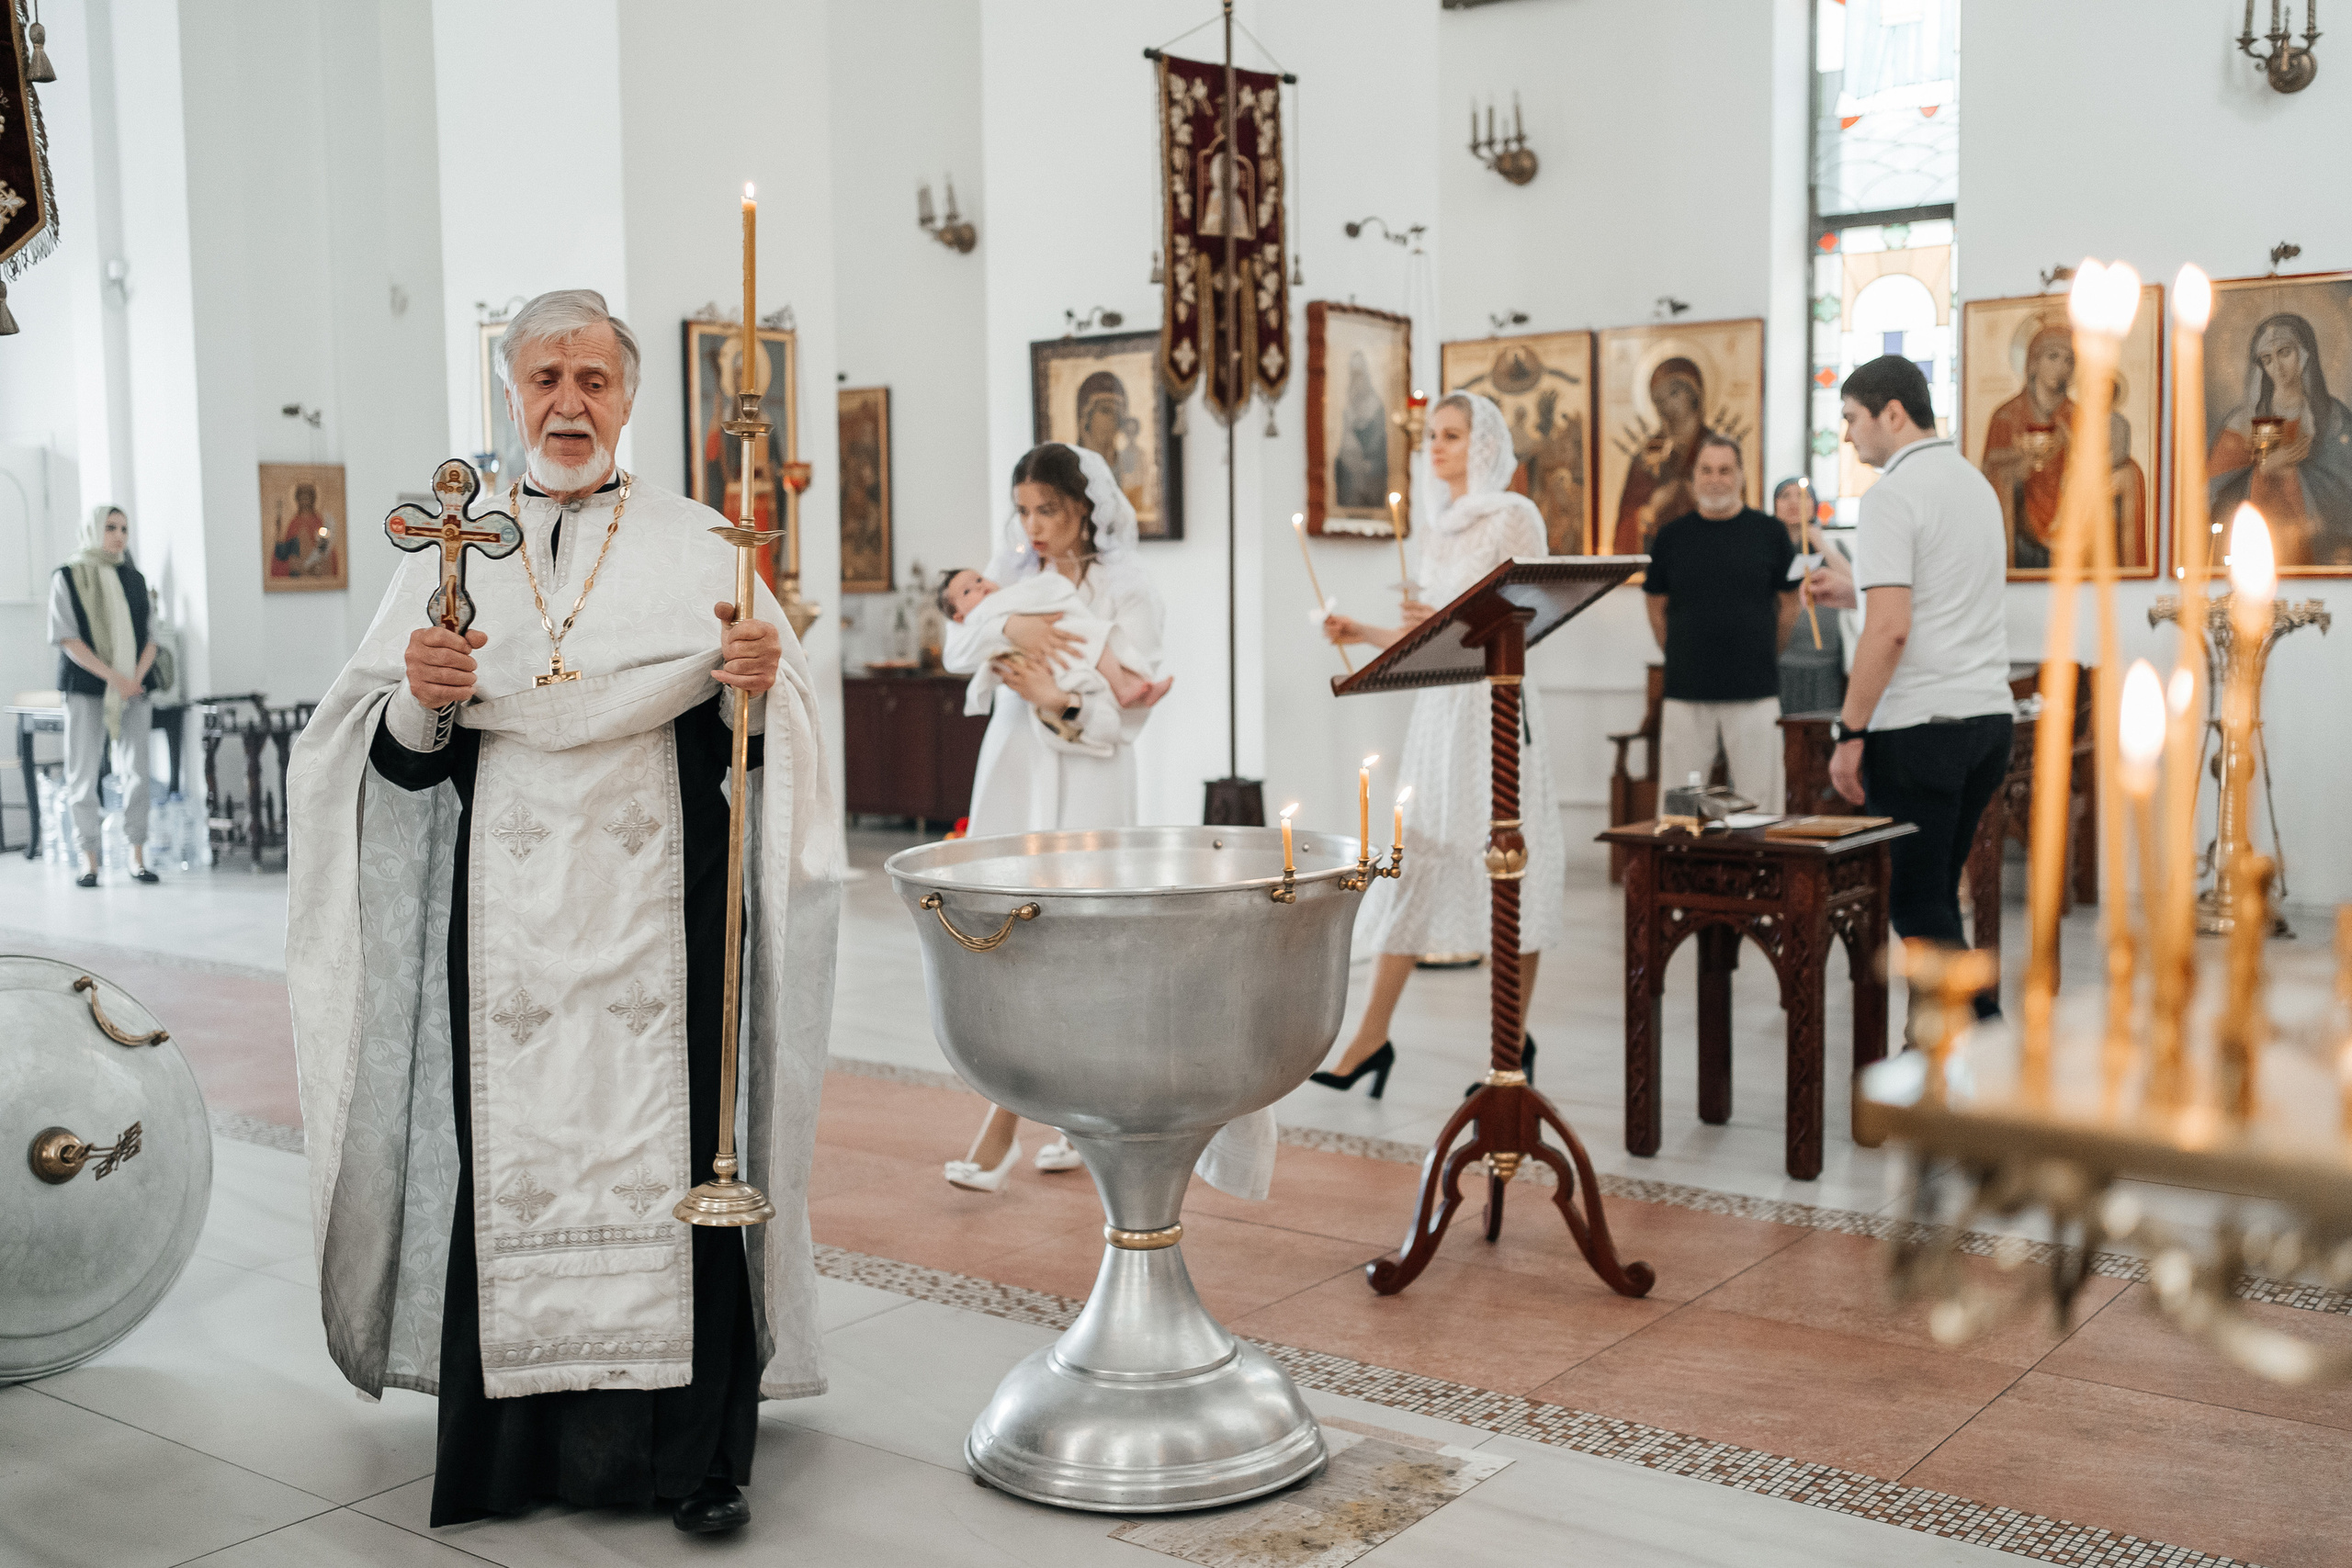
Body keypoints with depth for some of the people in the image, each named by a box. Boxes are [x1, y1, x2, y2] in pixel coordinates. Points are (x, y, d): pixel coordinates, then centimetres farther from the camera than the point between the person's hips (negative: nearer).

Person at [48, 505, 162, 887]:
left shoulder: (135, 579, 13)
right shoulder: (67, 578, 2)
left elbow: (150, 636, 10)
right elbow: (67, 638, -6)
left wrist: (137, 677, -9)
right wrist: (113, 676, -16)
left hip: (133, 688, 3)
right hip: (85, 688, -3)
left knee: (137, 771, -2)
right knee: (84, 773, -2)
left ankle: (137, 857, 3)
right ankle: (89, 860, 3)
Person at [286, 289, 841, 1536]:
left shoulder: (692, 545, 6)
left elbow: (749, 742, 3)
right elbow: (397, 763, 7)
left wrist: (755, 688, -18)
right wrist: (420, 701, -14)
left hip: (659, 911, -1)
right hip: (506, 912, 2)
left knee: (673, 1149, -3)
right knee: (508, 1152, 0)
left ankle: (694, 1443, 7)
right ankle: (514, 1432, 14)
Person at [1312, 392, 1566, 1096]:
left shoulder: (1515, 517, -4)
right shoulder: (1442, 528, 17)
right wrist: (1364, 634, 7)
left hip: (1494, 706, -7)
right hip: (1437, 707, 7)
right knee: (1413, 861, 4)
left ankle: (1514, 1041, 8)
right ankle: (1371, 1036, 5)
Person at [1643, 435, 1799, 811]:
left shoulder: (1769, 533, 4)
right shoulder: (1671, 536, 6)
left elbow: (1788, 603, 12)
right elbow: (1658, 607, 16)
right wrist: (1682, 657, 12)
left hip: (1755, 694, -1)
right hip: (1685, 695, 1)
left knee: (1759, 806, 0)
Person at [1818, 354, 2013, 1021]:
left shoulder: (1892, 494, -12)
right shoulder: (1975, 482, 15)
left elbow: (1891, 628, -20)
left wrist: (1850, 734, -16)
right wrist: (1855, 589, 31)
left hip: (1920, 725, -9)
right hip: (1988, 715, 9)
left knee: (1915, 904, -3)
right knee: (1936, 892, 15)